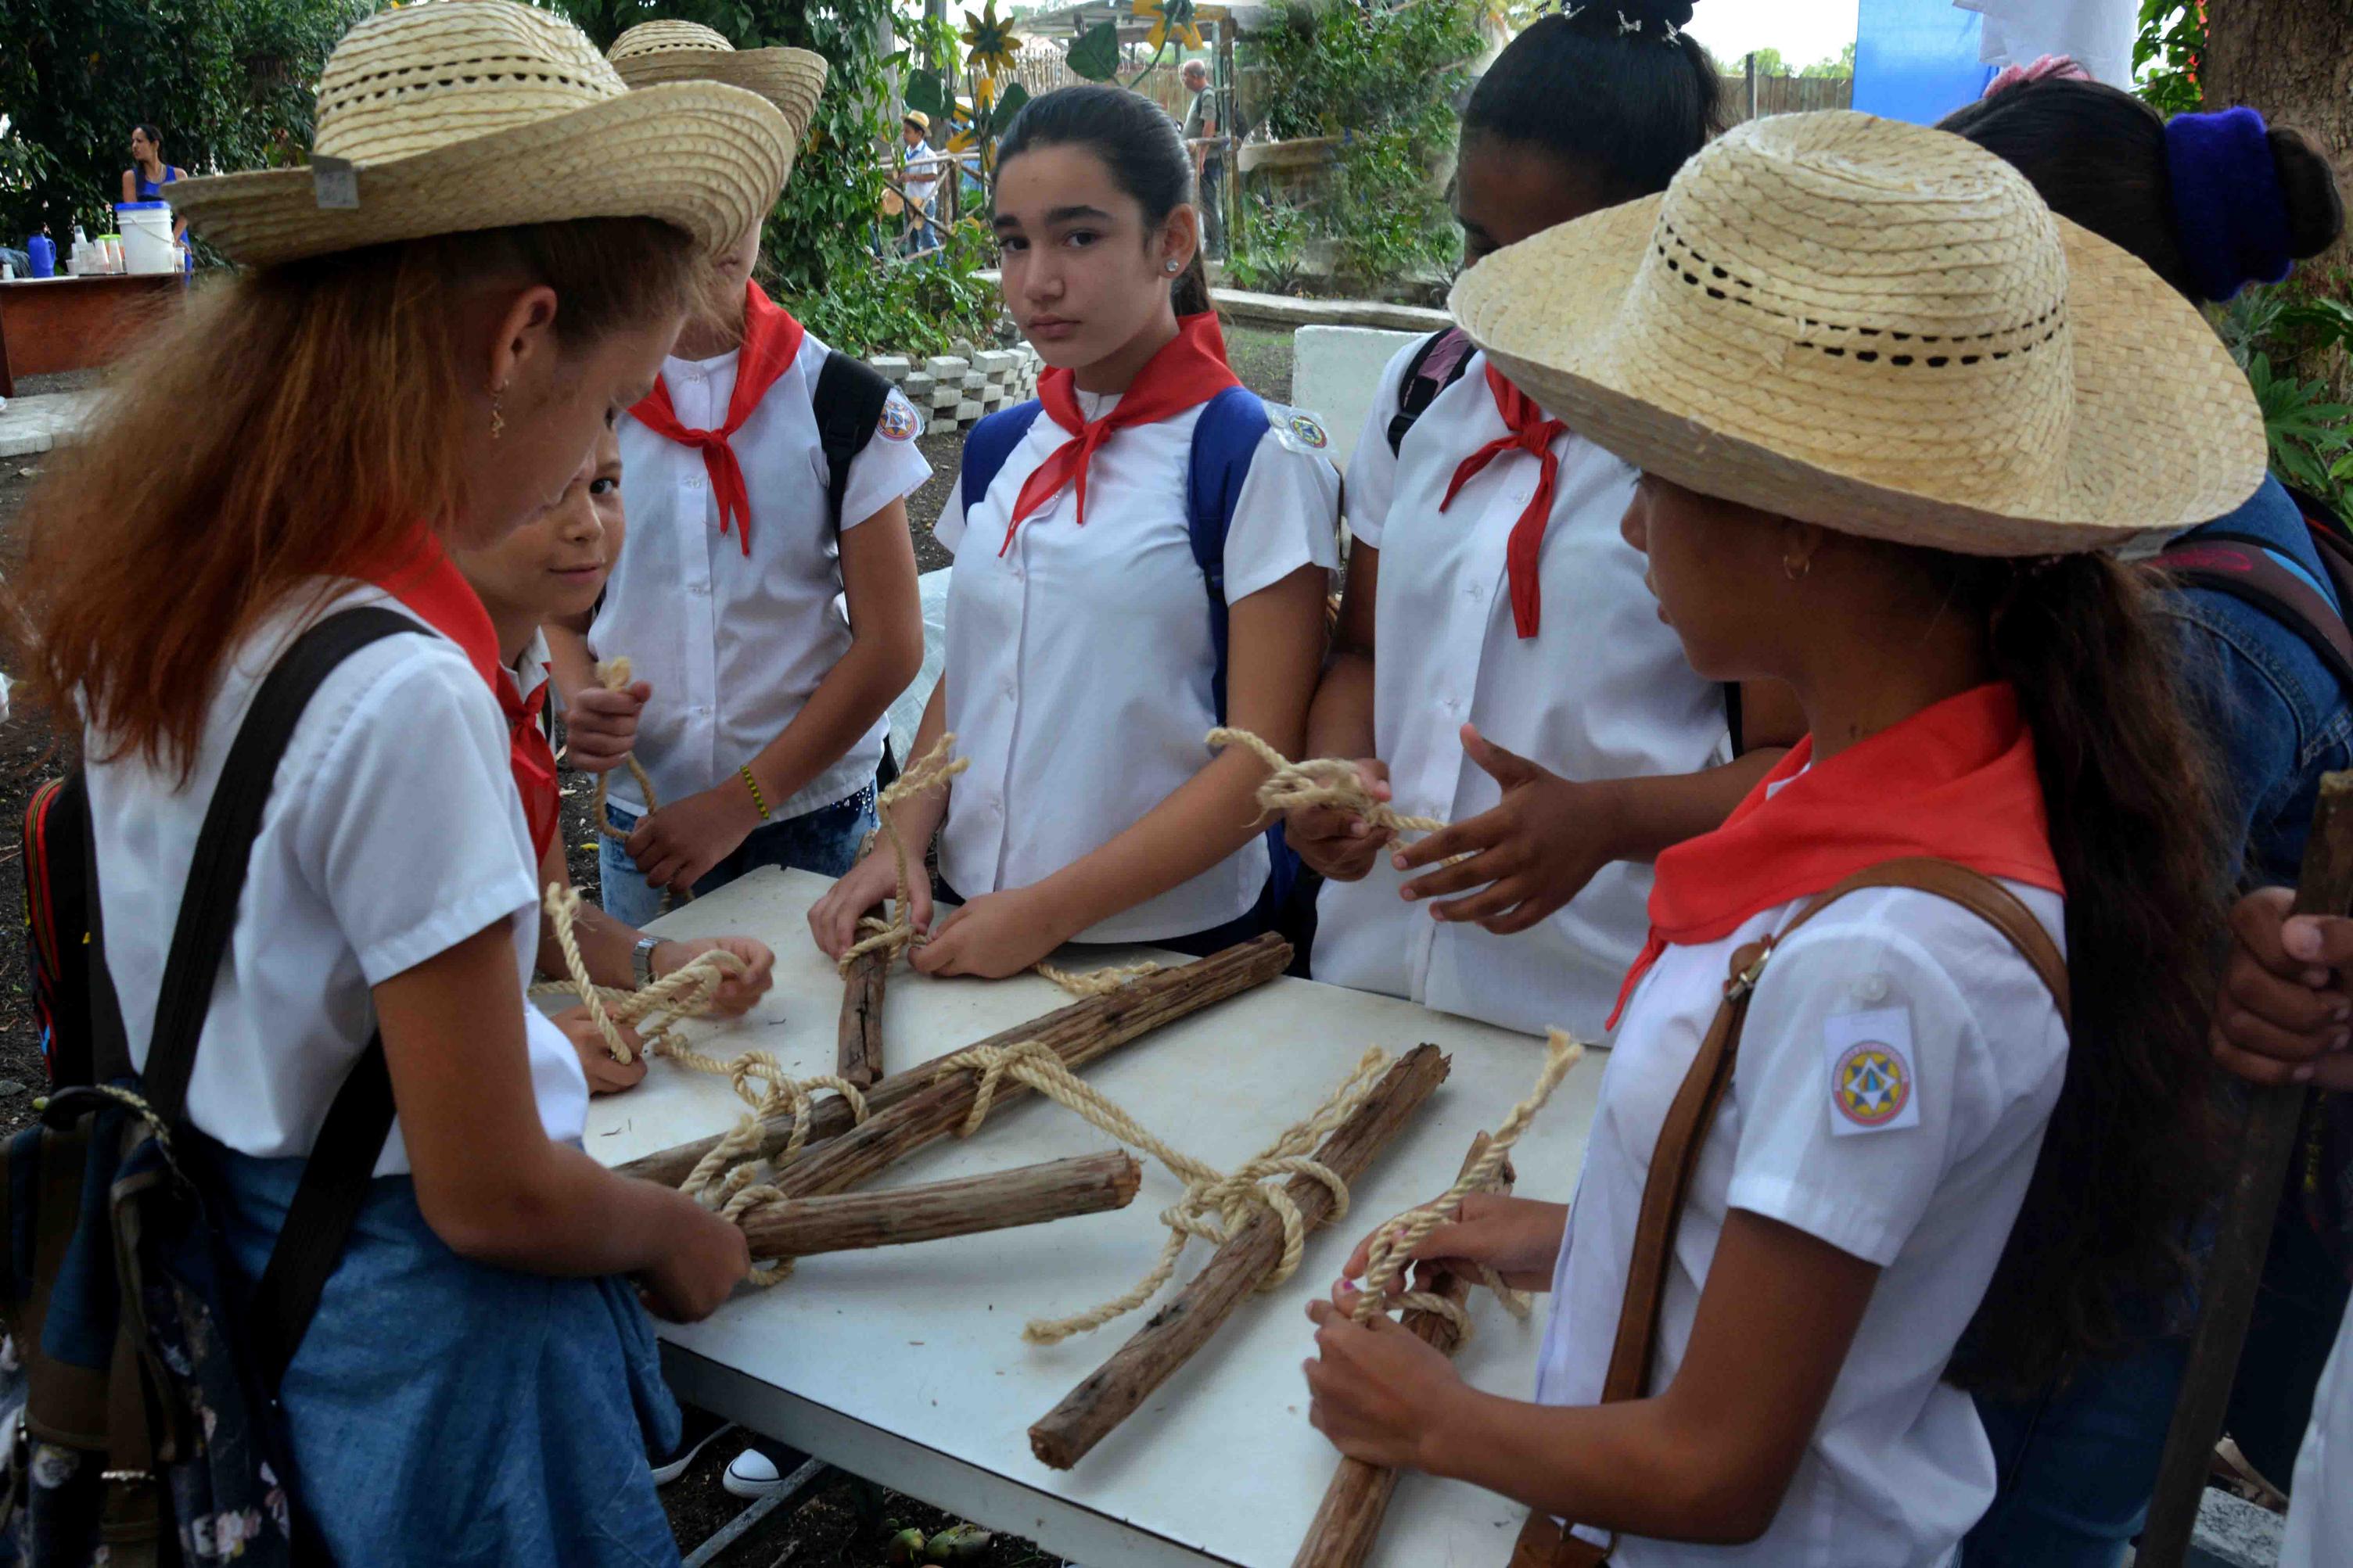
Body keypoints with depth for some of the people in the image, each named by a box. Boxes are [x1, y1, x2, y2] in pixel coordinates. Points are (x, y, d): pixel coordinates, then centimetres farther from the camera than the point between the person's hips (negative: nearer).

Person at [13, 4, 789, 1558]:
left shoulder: (149, 575, -6)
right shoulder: (405, 693, -32)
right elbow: (491, 1198, -24)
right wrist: (678, 1233, -5)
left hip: (223, 1241, 8)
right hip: (419, 1316, -8)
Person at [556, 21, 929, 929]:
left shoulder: (847, 405, -6)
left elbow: (890, 644, -7)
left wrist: (740, 802, -12)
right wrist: (575, 700, -13)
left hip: (812, 823, -2)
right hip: (642, 822, 2)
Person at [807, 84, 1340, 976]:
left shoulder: (1254, 457, -12)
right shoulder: (997, 450, 5)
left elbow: (1264, 758, -15)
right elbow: (964, 679, 13)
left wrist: (1054, 908, -19)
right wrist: (899, 846, -4)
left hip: (1175, 935, -5)